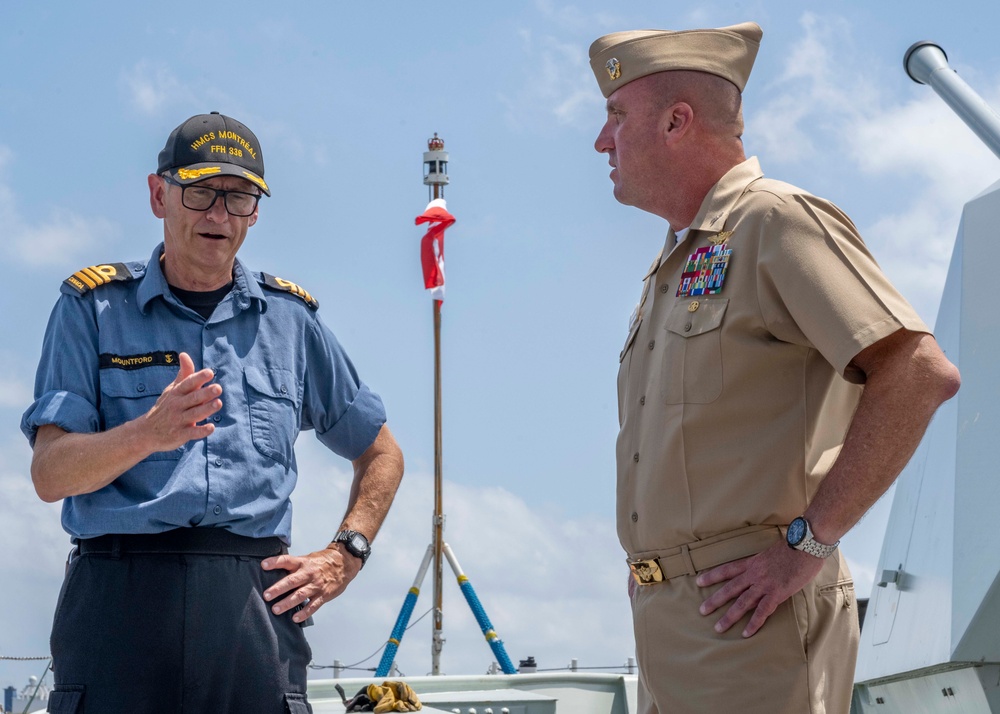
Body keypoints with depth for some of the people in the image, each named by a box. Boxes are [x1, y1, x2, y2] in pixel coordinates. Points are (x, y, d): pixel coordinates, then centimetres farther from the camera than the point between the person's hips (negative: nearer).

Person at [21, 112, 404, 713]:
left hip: (254, 597, 1)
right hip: (120, 594, -1)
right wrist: (149, 433, -19)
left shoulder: (291, 319, 16)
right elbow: (50, 475, -2)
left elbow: (382, 455, 26)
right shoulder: (94, 307, 9)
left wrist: (344, 556, 11)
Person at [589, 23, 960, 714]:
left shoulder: (775, 221, -8)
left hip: (751, 614, -8)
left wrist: (809, 542, -18)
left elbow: (920, 373, -19)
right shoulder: (671, 269, 20)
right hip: (664, 620, 9)